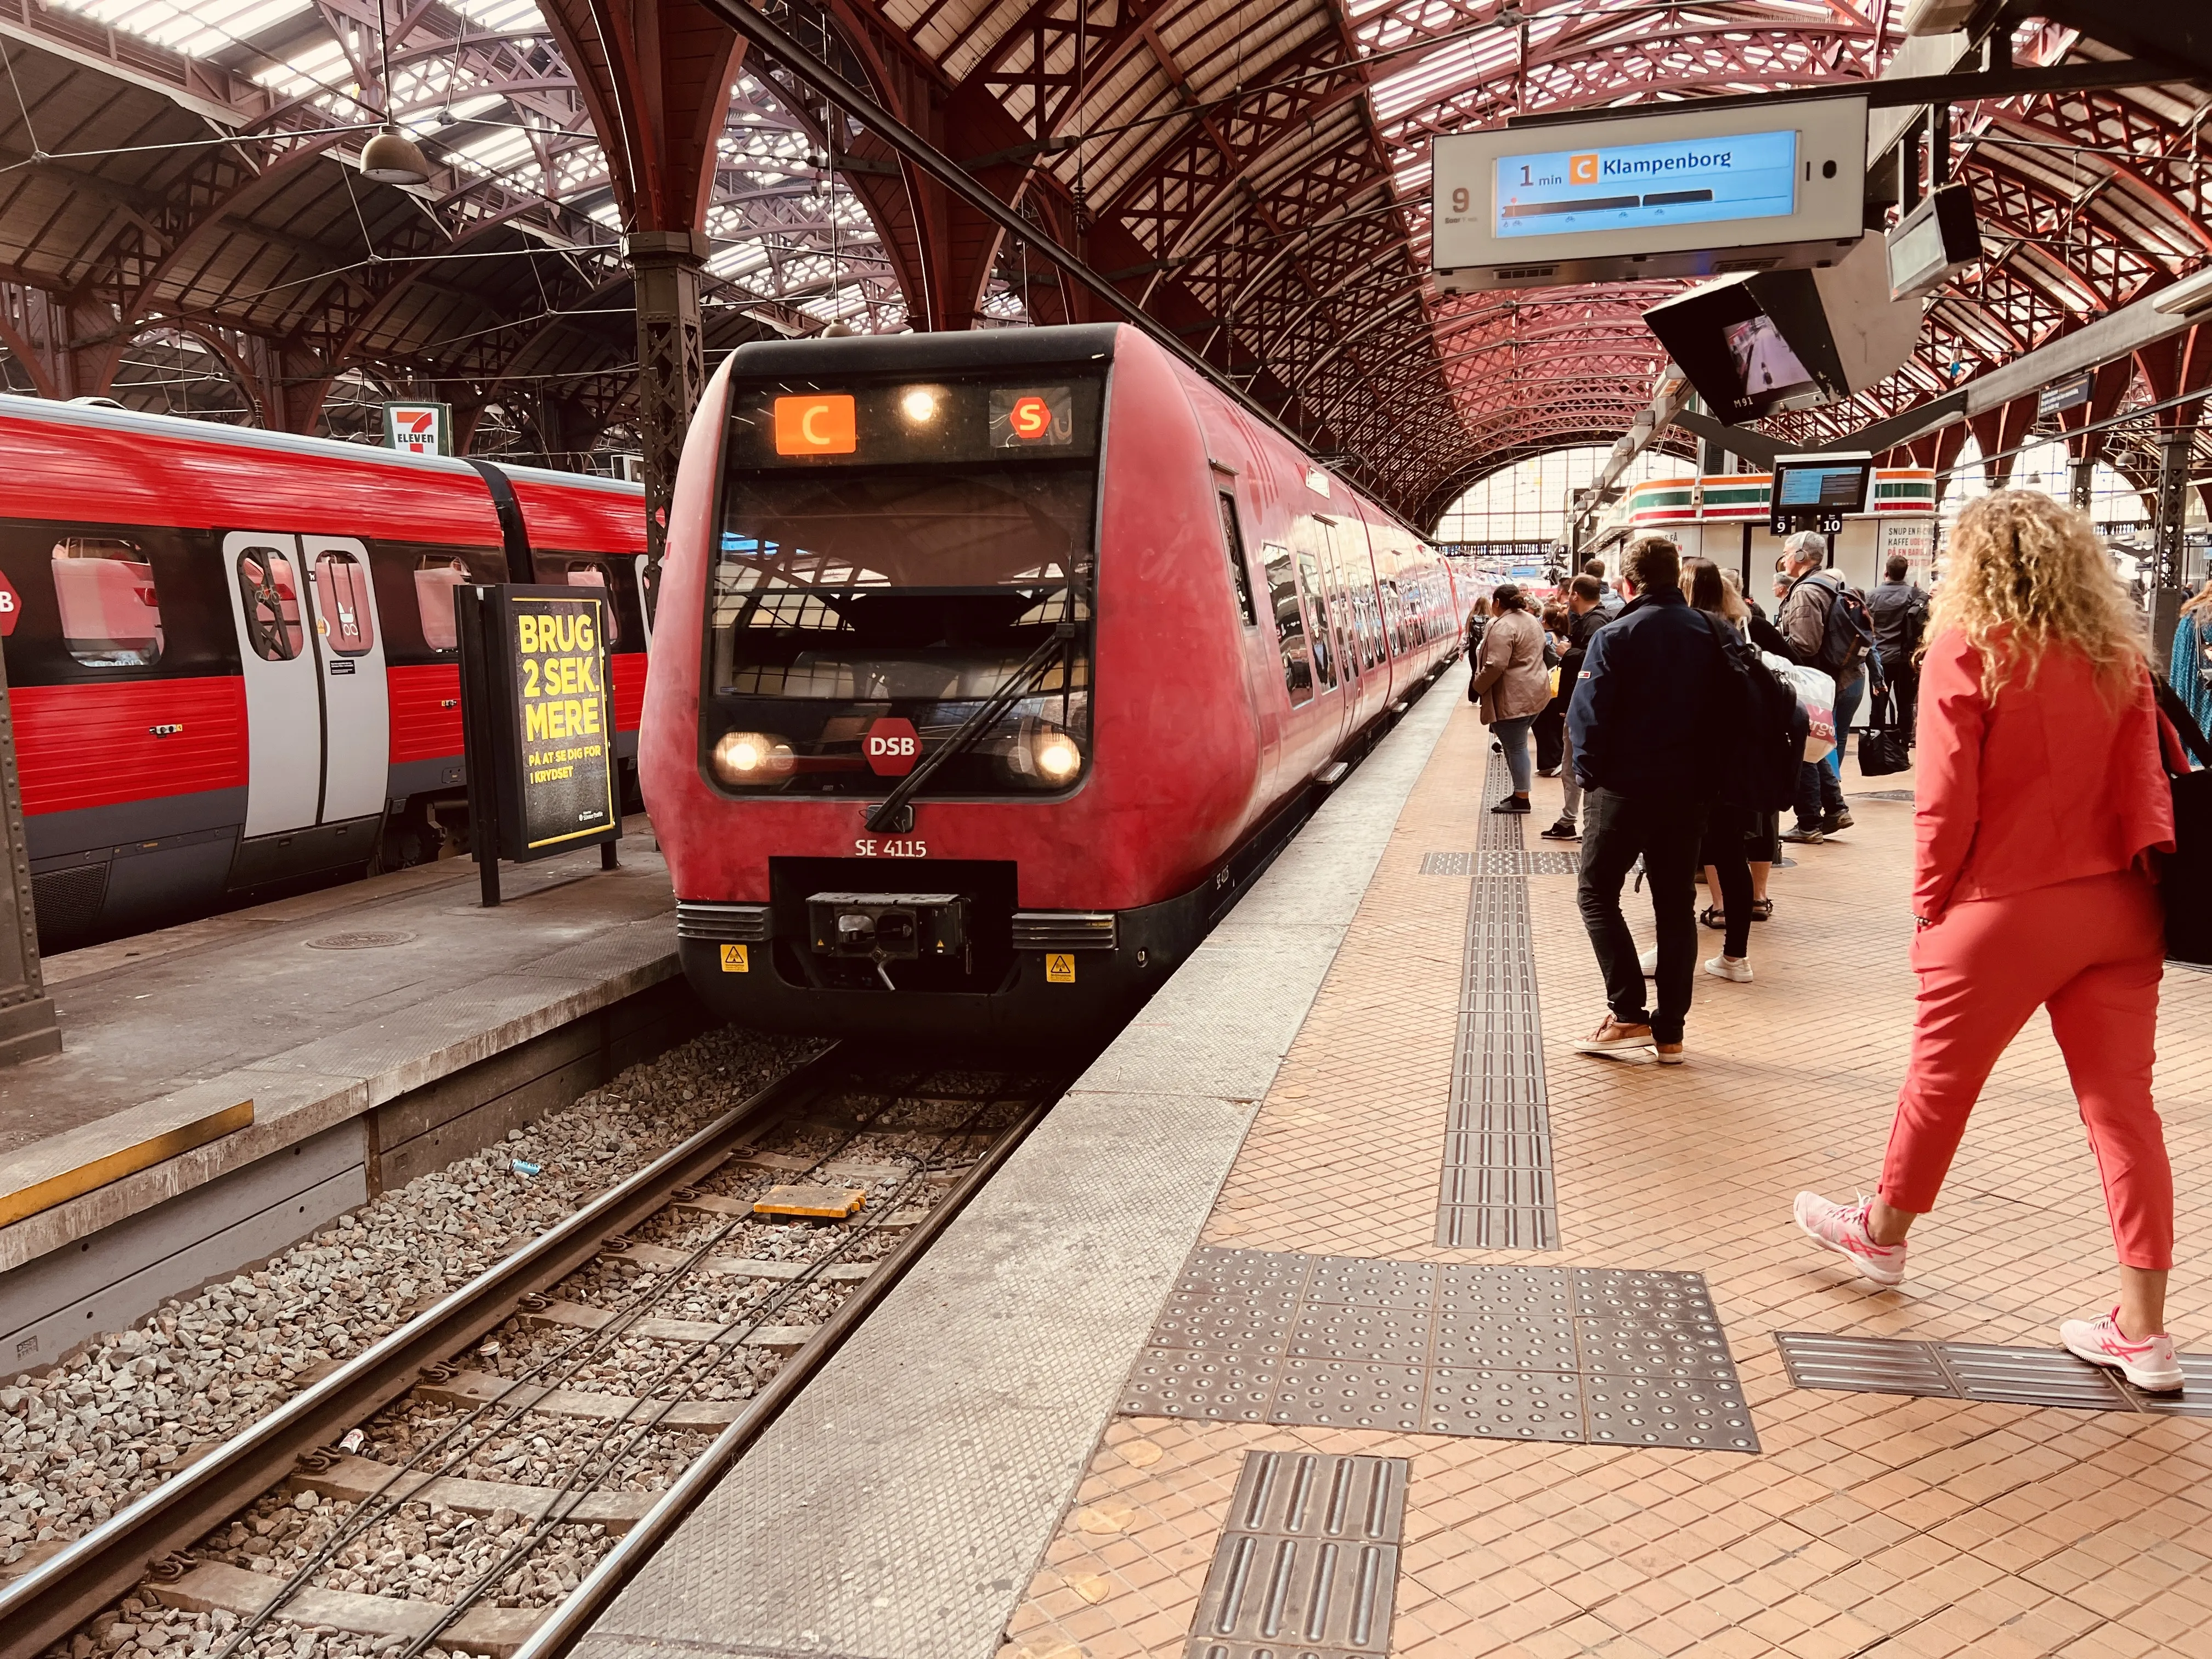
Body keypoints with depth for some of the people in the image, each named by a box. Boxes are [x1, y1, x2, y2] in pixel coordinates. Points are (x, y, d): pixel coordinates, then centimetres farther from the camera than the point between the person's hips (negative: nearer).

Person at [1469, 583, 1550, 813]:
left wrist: (1477, 687, -10)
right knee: (1516, 744, 18)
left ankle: (1521, 799, 5)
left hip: (1514, 697, -10)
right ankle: (1520, 793, 23)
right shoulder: (1532, 621, 14)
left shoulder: (1502, 626, -18)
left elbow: (1495, 666, -24)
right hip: (1535, 691, 10)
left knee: (1515, 746, -1)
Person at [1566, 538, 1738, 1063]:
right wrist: (1707, 779, 12)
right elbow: (1724, 709, 7)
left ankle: (1628, 1015, -3)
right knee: (1676, 906, 10)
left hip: (1626, 788, -5)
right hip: (1689, 792, 5)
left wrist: (1592, 773, -1)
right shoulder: (1707, 636, 5)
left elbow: (1588, 717, -14)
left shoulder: (1616, 637, -11)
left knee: (1597, 893, 8)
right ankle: (1670, 1031, 12)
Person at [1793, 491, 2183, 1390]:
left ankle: (1881, 1234, 37)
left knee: (1940, 1081, 15)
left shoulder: (1967, 651, -11)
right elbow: (2143, 786, 3)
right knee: (2122, 1105, 8)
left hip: (2006, 911, -5)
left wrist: (1929, 907, -2)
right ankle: (2142, 1331, 13)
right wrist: (2146, 876, 8)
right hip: (2116, 908, 5)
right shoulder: (2117, 652, 5)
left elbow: (1948, 805, -13)